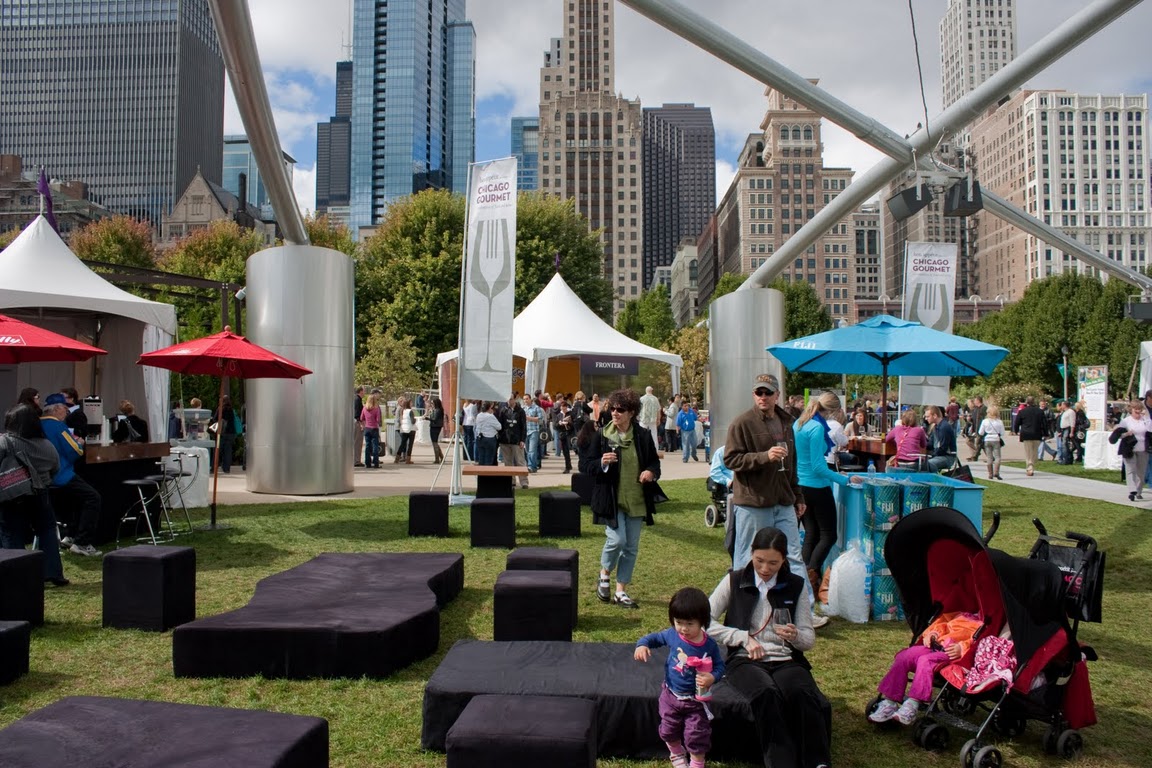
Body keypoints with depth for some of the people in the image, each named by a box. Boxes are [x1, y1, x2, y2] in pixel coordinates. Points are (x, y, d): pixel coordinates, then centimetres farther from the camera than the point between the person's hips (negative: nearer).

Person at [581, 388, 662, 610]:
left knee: (631, 547, 7)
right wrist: (602, 463, -22)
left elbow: (654, 461, 14)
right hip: (612, 499, -3)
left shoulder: (643, 436, 2)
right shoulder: (601, 435, -3)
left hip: (636, 500, 3)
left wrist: (651, 472, -9)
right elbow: (585, 465, -2)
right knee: (617, 540, -16)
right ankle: (604, 575, 15)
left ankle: (621, 592, 22)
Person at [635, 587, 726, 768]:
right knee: (669, 731, 19)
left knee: (697, 735, 6)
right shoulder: (672, 635, -15)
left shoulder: (709, 645, -19)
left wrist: (712, 677, -30)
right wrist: (642, 645, -23)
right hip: (671, 695, 3)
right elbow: (653, 638, -2)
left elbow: (719, 666, -9)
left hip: (695, 699, -3)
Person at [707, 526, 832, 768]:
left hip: (786, 660, 2)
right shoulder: (735, 581, 7)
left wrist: (795, 635, -13)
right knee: (767, 694, -36)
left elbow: (810, 640, 11)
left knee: (803, 695, -34)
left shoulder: (795, 585, 10)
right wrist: (744, 637, -9)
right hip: (745, 660, -1)